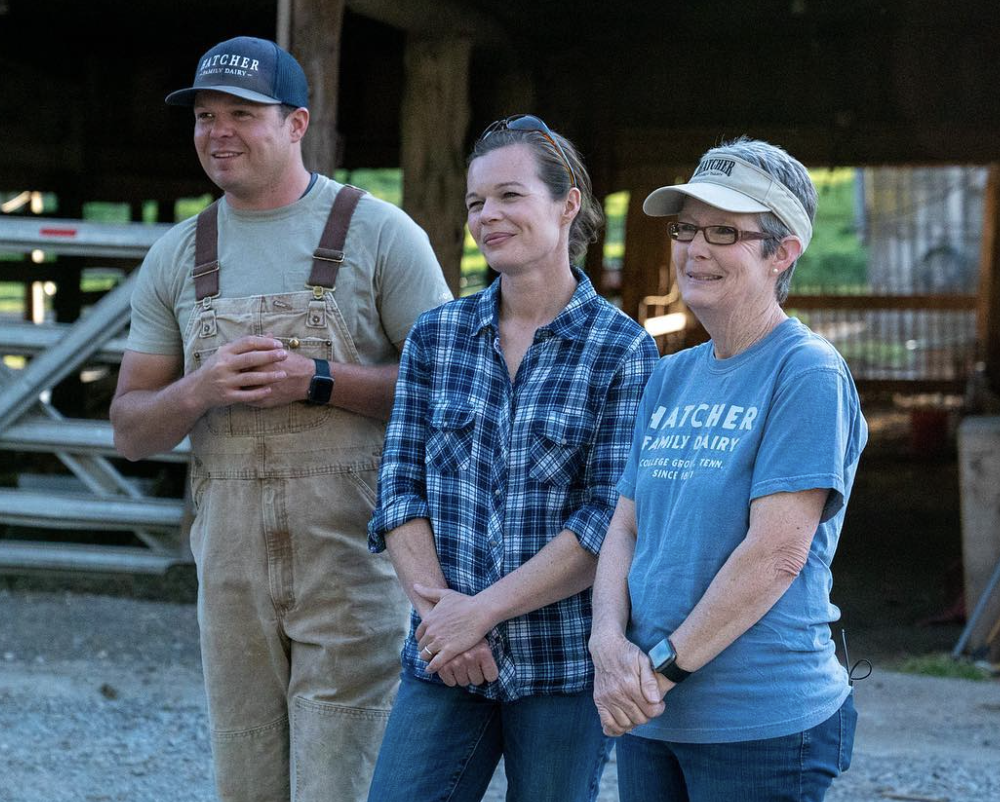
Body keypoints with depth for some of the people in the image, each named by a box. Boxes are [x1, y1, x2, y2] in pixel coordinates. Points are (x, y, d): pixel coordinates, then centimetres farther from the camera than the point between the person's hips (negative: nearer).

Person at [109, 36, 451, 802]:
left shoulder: (380, 234, -2)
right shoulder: (176, 257, 11)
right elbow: (131, 431, 11)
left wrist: (318, 382, -17)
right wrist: (201, 389, -11)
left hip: (352, 558, -4)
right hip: (231, 560, 5)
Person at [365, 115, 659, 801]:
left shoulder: (624, 351, -5)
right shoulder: (436, 336, 7)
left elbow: (614, 519, -11)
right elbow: (400, 487, 5)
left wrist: (482, 610, -14)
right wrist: (439, 604, -10)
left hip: (566, 667, -3)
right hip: (444, 665, 3)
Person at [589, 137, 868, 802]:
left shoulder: (809, 374, -11)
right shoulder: (670, 379, 12)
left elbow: (777, 553, -18)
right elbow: (625, 529, 10)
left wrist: (664, 665, -15)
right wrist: (610, 646, -8)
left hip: (762, 722, -7)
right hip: (647, 717, 7)